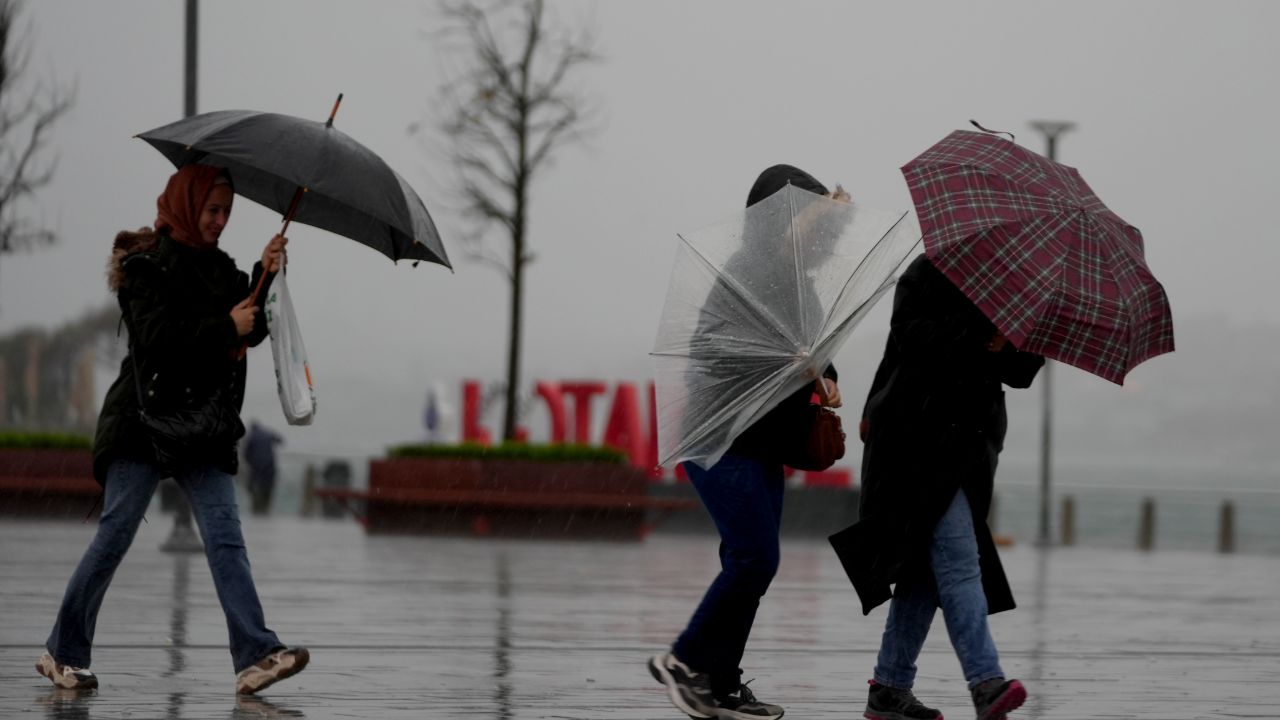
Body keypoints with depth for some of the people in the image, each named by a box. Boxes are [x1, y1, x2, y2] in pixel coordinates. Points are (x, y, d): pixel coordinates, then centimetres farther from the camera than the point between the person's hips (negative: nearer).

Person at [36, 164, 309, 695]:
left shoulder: (219, 268, 16)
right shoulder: (147, 267, -5)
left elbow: (252, 331, 8)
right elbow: (157, 338, -18)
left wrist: (266, 277, -6)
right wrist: (226, 327, -19)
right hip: (145, 418, -6)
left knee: (224, 535, -7)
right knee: (116, 533, -4)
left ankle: (255, 656, -18)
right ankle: (63, 652, 8)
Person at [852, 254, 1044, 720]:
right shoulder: (929, 273, -1)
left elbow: (1020, 374, 8)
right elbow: (909, 333, -17)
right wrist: (976, 332, -21)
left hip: (968, 447, 7)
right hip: (918, 440, -7)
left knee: (928, 568, 7)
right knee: (957, 558, -18)